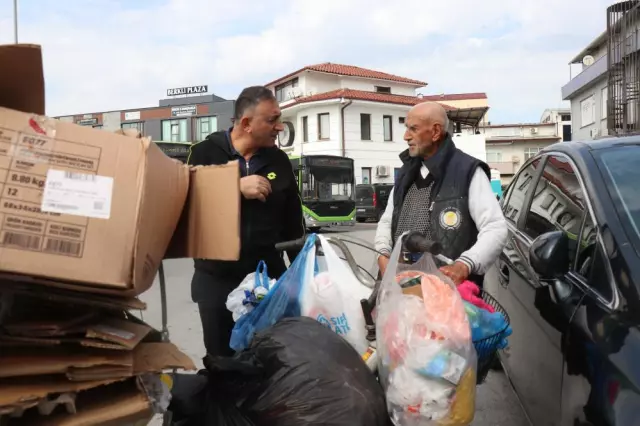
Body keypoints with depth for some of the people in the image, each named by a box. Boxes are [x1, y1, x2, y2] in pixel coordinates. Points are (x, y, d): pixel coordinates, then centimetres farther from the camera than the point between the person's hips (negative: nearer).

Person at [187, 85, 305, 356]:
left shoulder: (279, 160, 6)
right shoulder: (205, 153, -4)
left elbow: (293, 223, 10)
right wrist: (236, 188, -22)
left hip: (269, 279, 2)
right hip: (217, 281, -2)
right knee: (221, 359, 12)